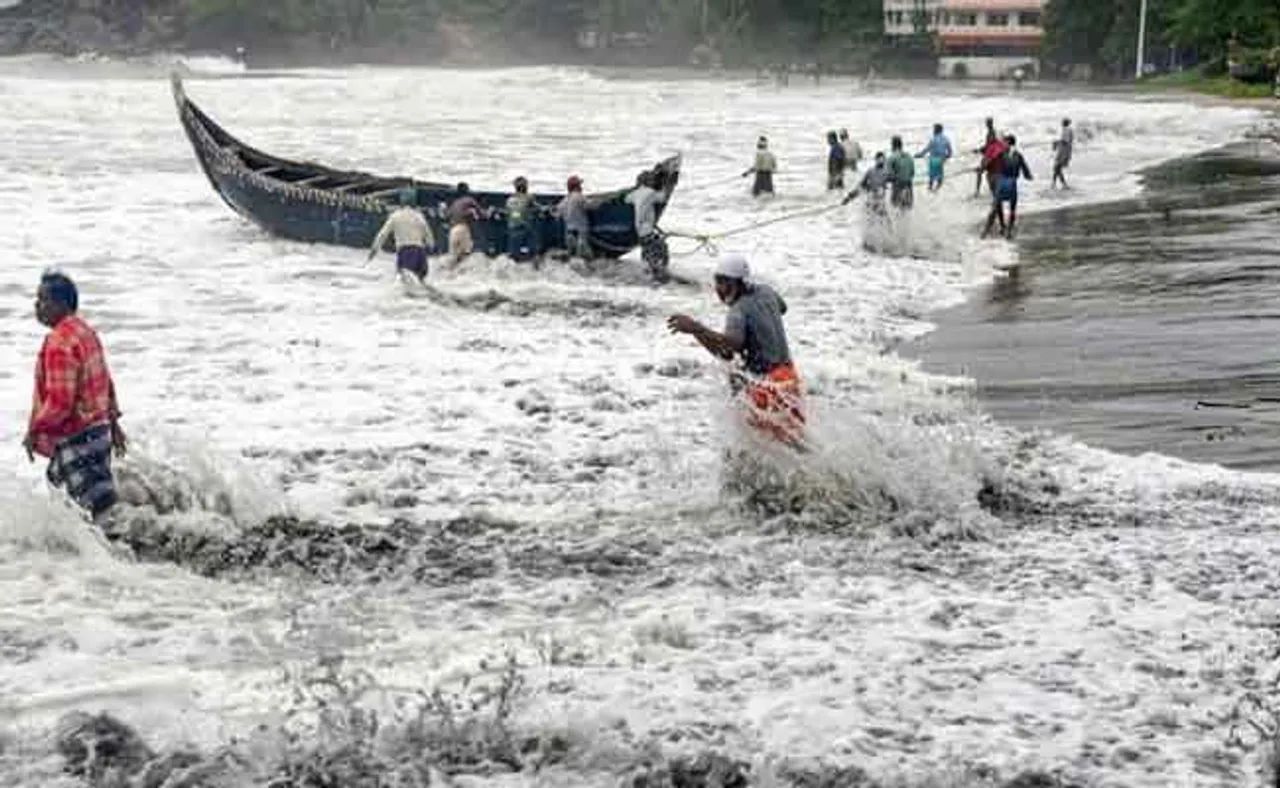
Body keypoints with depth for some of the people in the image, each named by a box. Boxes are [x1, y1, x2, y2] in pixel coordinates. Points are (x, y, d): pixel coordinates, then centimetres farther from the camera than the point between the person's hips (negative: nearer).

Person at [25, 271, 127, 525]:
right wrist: (113, 421, 22)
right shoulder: (85, 332, 9)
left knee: (100, 504, -5)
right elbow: (106, 382, 16)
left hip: (76, 438, -10)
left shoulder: (60, 344, -21)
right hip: (98, 429, 10)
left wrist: (35, 431, -14)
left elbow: (60, 401, -25)